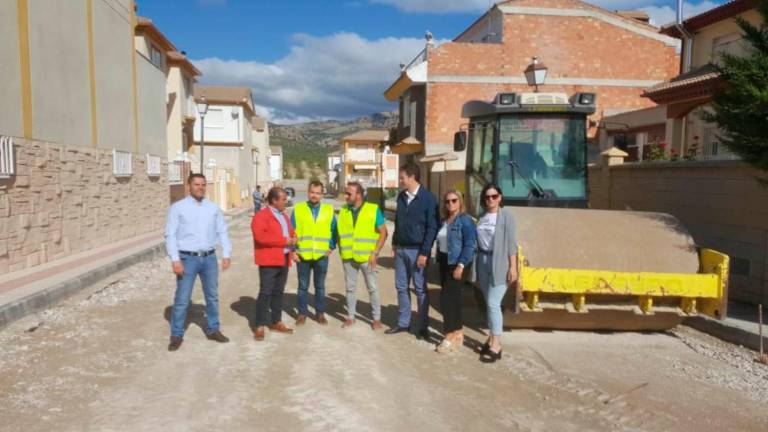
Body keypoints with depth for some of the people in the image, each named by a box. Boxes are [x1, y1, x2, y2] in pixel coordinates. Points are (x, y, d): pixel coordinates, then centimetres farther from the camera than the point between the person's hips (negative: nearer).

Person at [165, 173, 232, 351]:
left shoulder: (213, 208, 7)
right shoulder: (178, 207, -3)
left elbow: (222, 232, 7)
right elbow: (170, 235, -6)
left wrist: (226, 255, -2)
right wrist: (175, 260, -14)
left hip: (209, 258, 4)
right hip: (188, 258, -4)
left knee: (212, 296, 13)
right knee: (182, 299, 0)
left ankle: (213, 330, 27)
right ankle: (176, 335, 13)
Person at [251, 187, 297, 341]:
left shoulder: (283, 215, 20)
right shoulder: (261, 215, -9)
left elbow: (290, 231, 28)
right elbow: (260, 236, -22)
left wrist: (292, 238, 2)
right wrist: (284, 241, -20)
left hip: (284, 260, 8)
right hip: (269, 261, -8)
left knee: (278, 292, 13)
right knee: (265, 293, -7)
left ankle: (276, 322, 23)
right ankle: (259, 326, -3)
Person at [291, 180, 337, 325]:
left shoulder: (329, 210, 4)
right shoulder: (298, 209, 1)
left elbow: (334, 230, 8)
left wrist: (331, 247, -2)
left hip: (321, 256, 1)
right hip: (302, 255, 0)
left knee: (320, 286, 11)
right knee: (303, 286, 9)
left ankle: (320, 313, 21)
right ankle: (302, 313, 21)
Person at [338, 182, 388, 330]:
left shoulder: (373, 209, -7)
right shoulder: (343, 211, 4)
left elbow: (383, 233, -6)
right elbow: (339, 232, 12)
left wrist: (375, 253, -12)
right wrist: (341, 251, 3)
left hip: (366, 257, -3)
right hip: (348, 257, 3)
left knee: (372, 288, 5)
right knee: (350, 288, 11)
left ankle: (376, 319, 17)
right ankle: (350, 317, 24)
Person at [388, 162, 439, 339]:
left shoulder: (428, 198, -11)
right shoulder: (401, 197, 8)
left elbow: (432, 227, -12)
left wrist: (425, 252, -15)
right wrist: (394, 243, 12)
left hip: (417, 250, -6)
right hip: (401, 249, 6)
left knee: (420, 289, 3)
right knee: (401, 287, 11)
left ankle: (423, 326, 14)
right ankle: (403, 322, 23)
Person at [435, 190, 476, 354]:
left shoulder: (465, 220, -11)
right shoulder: (444, 220, 13)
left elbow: (470, 245, -17)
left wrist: (461, 265, -22)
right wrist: (439, 260, 12)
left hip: (457, 263, -8)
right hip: (444, 262, 8)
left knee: (447, 297, -9)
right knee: (452, 297, 12)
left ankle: (450, 336, 1)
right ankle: (458, 333, 22)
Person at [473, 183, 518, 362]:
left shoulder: (506, 216, -6)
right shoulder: (482, 217, 9)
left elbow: (511, 243, -9)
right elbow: (478, 241, 10)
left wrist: (513, 267, -13)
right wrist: (476, 266, 9)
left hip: (499, 263, -5)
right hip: (483, 261, 6)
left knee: (493, 304, -7)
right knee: (488, 303, 11)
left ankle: (496, 346, 0)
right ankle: (492, 339, 22)